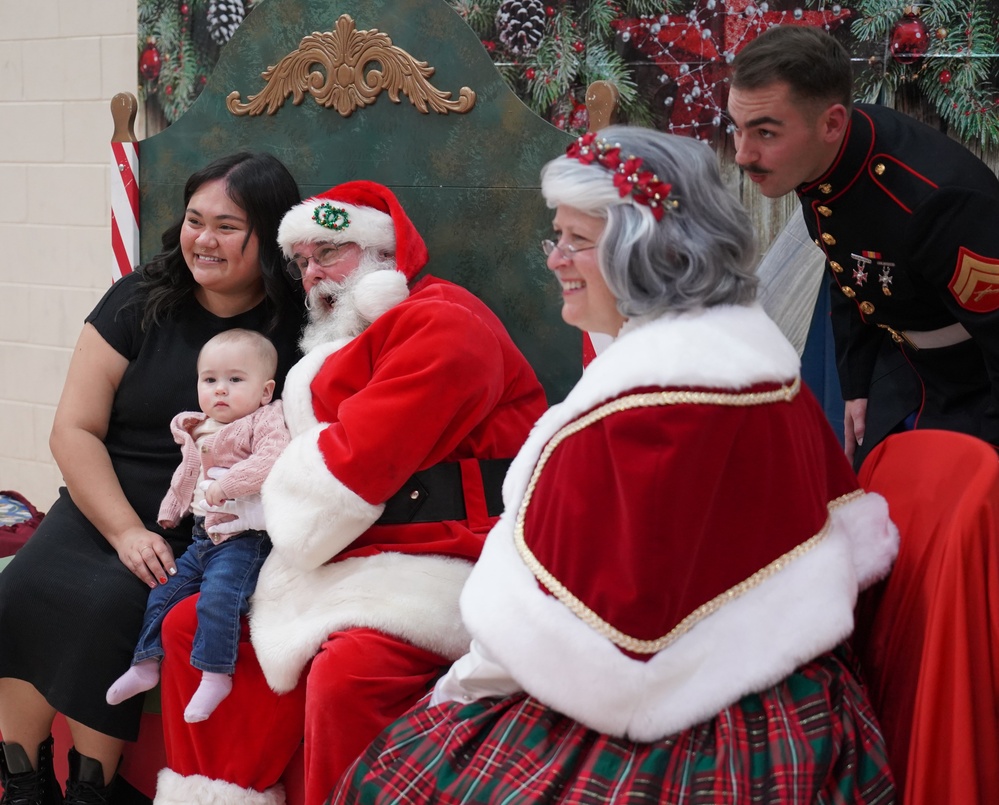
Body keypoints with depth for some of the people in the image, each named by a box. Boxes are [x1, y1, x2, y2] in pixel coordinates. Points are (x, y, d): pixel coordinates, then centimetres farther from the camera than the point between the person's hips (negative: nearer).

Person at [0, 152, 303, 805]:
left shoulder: (297, 329, -1)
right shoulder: (141, 302, 5)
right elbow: (74, 430, 1)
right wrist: (125, 532, -12)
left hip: (204, 532, -3)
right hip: (103, 509, 3)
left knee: (108, 605, -30)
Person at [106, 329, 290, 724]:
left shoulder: (265, 423, -9)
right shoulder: (197, 432, 16)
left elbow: (271, 462, -29)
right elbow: (184, 478, 32)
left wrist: (225, 487, -27)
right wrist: (169, 512, 28)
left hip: (243, 539, -9)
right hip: (203, 538, 9)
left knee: (217, 598, -27)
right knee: (163, 593, 11)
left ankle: (216, 675, -19)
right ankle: (146, 664, 23)